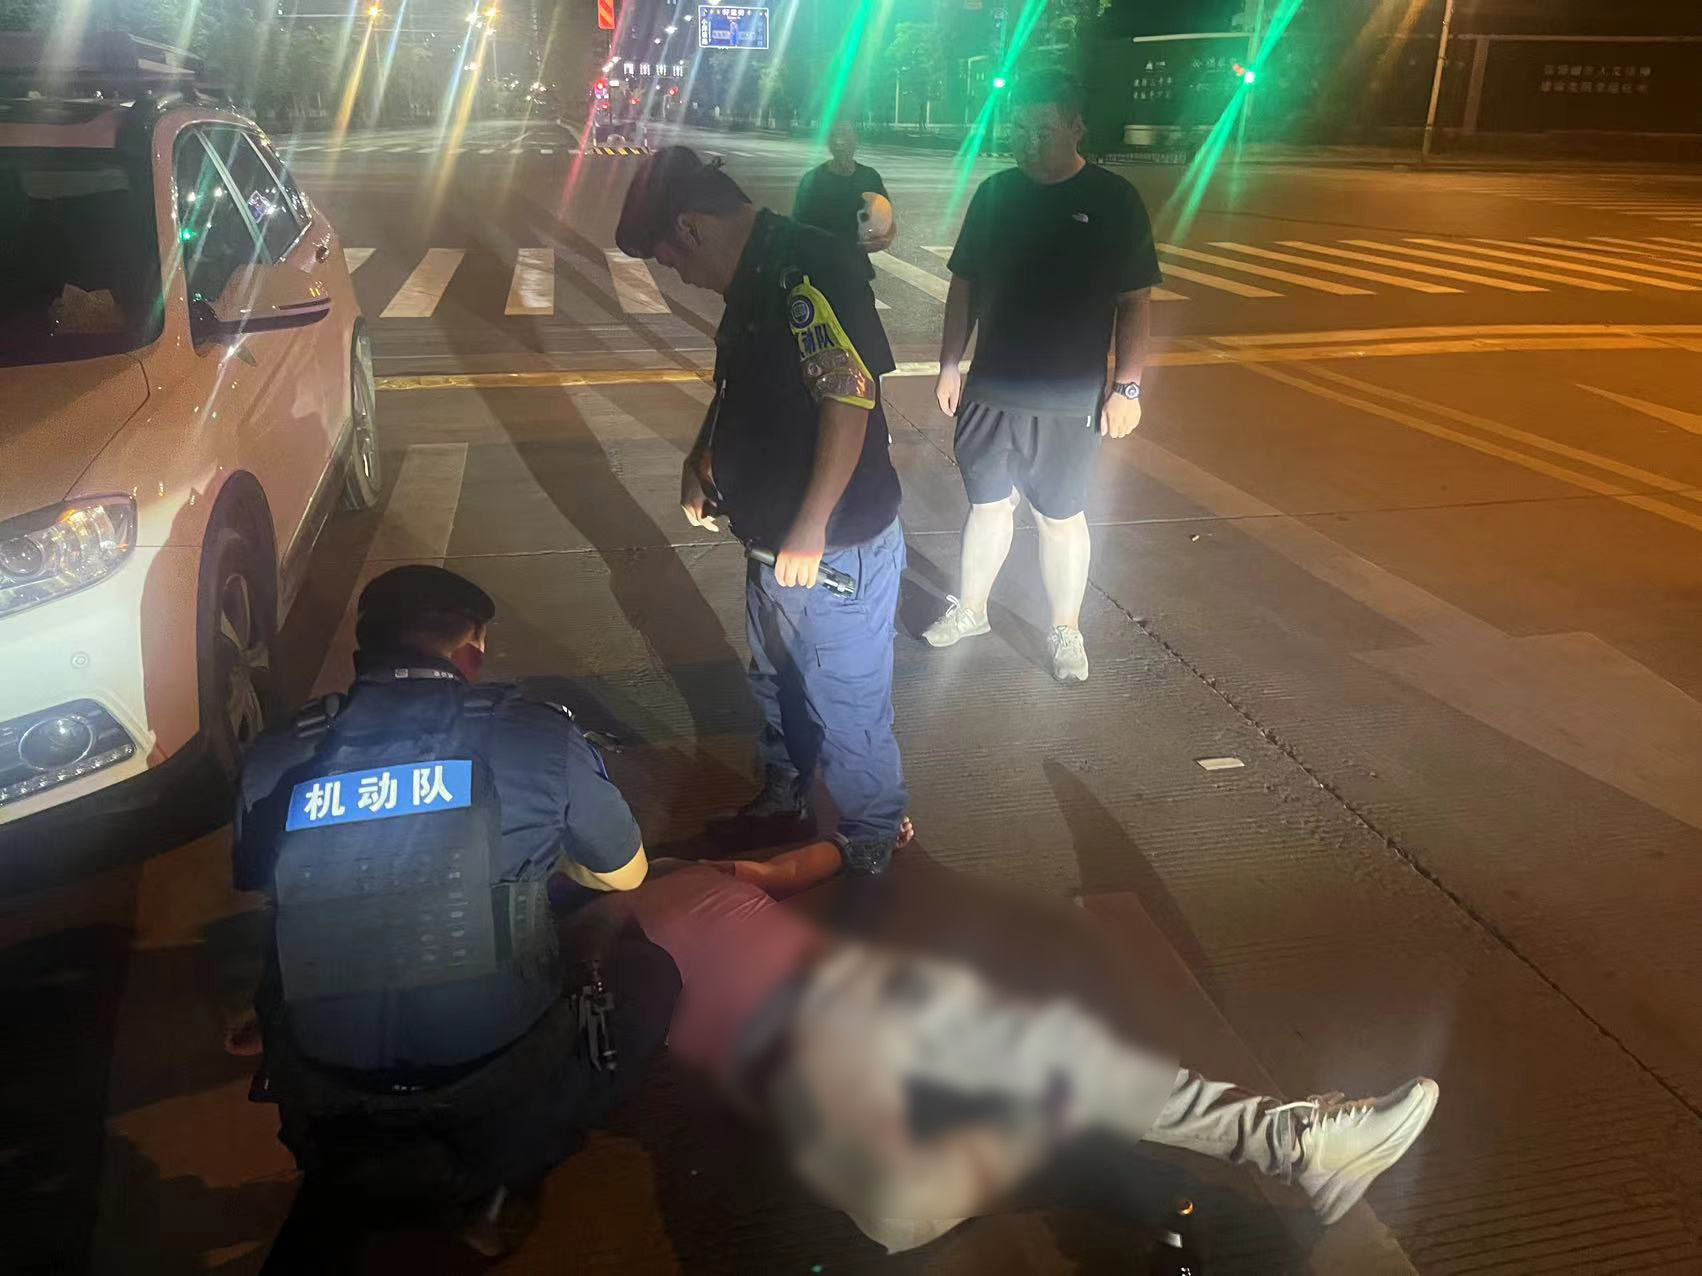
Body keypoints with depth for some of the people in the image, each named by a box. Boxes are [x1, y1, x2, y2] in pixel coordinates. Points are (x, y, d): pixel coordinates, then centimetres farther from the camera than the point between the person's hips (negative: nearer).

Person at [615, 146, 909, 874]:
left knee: (846, 710, 5)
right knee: (776, 687, 25)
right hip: (777, 543, 10)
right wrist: (701, 465, 10)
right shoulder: (755, 280, 11)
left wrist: (810, 531, -26)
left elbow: (849, 400, -27)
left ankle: (871, 851, 26)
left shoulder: (810, 270, -20)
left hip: (836, 550, -10)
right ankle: (782, 804, 47)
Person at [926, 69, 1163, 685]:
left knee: (1061, 517, 7)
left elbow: (1135, 302, -5)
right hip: (991, 388, 3)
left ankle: (1065, 631, 22)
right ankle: (970, 609, 32)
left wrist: (1127, 386, -10)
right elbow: (965, 285, 10)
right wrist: (950, 364, 7)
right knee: (988, 503, 15)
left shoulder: (1112, 200, -6)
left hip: (1070, 399, -3)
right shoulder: (995, 193, 4)